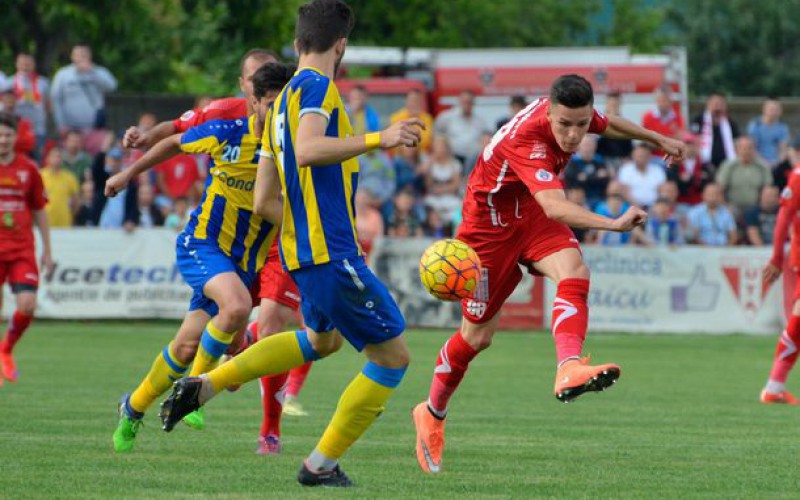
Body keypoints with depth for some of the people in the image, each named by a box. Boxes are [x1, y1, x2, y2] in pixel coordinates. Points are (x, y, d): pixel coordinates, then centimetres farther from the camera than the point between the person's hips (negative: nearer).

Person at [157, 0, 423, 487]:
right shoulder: (319, 87, -10)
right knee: (393, 356, -2)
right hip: (331, 251, -10)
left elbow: (263, 201, 18)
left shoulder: (283, 102, 17)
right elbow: (308, 149, -30)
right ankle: (322, 465, 3)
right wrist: (376, 139, -33)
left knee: (322, 339, 33)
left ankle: (204, 386, 25)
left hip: (302, 246, 10)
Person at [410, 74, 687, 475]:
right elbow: (555, 207, -53)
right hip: (490, 222, -6)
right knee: (477, 335, 4)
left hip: (533, 216, 6)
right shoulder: (526, 140, -39)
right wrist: (613, 224, -66)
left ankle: (569, 370, -47)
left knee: (575, 274, -27)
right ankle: (432, 415, 29)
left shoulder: (573, 113, -14)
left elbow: (609, 125, 13)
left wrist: (659, 140, 23)